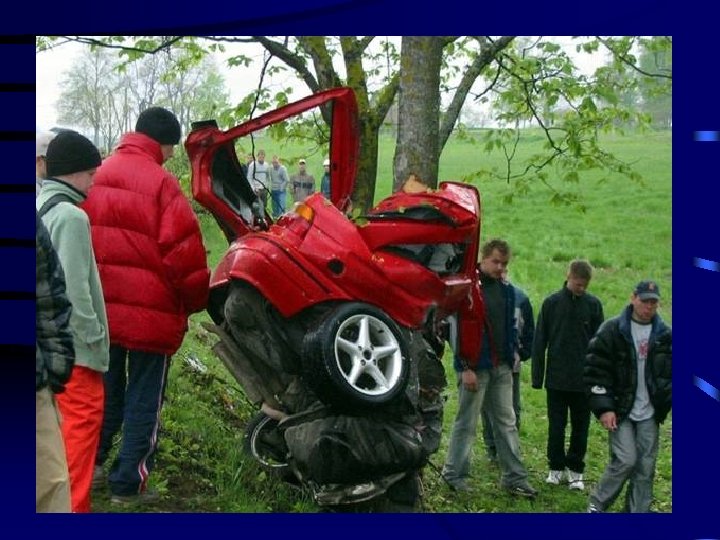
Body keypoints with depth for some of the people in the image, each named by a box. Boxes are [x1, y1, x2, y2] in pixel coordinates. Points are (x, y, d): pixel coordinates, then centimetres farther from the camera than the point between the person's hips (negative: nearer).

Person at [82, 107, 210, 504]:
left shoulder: (98, 178, 4)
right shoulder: (160, 183, -15)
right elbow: (184, 251, -16)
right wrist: (194, 301, 0)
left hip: (101, 308, 6)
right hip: (151, 312, -6)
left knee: (106, 391, 22)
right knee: (144, 398, 8)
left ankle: (91, 464, 29)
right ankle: (128, 484, 14)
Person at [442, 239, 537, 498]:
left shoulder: (506, 291, 11)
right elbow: (457, 329, -16)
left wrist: (511, 357, 11)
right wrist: (466, 367, -18)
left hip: (501, 368, 7)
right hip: (475, 367, -7)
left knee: (507, 423, 10)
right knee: (466, 423, 2)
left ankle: (515, 478, 16)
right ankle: (454, 476, 15)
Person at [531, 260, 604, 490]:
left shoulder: (593, 305, -1)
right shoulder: (551, 303, -3)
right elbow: (540, 341, 1)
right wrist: (537, 376, -1)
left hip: (584, 380, 1)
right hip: (556, 379, 0)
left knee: (580, 427, 8)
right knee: (556, 426, 7)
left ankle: (575, 470, 20)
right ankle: (556, 468, 20)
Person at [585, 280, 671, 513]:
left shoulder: (665, 335, 6)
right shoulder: (612, 331, -6)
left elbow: (670, 373, 12)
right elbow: (596, 370, -7)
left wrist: (669, 401, -4)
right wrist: (604, 408, -12)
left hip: (649, 414, 4)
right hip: (620, 411, -4)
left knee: (645, 467, 5)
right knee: (625, 460, -10)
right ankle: (597, 504, 10)